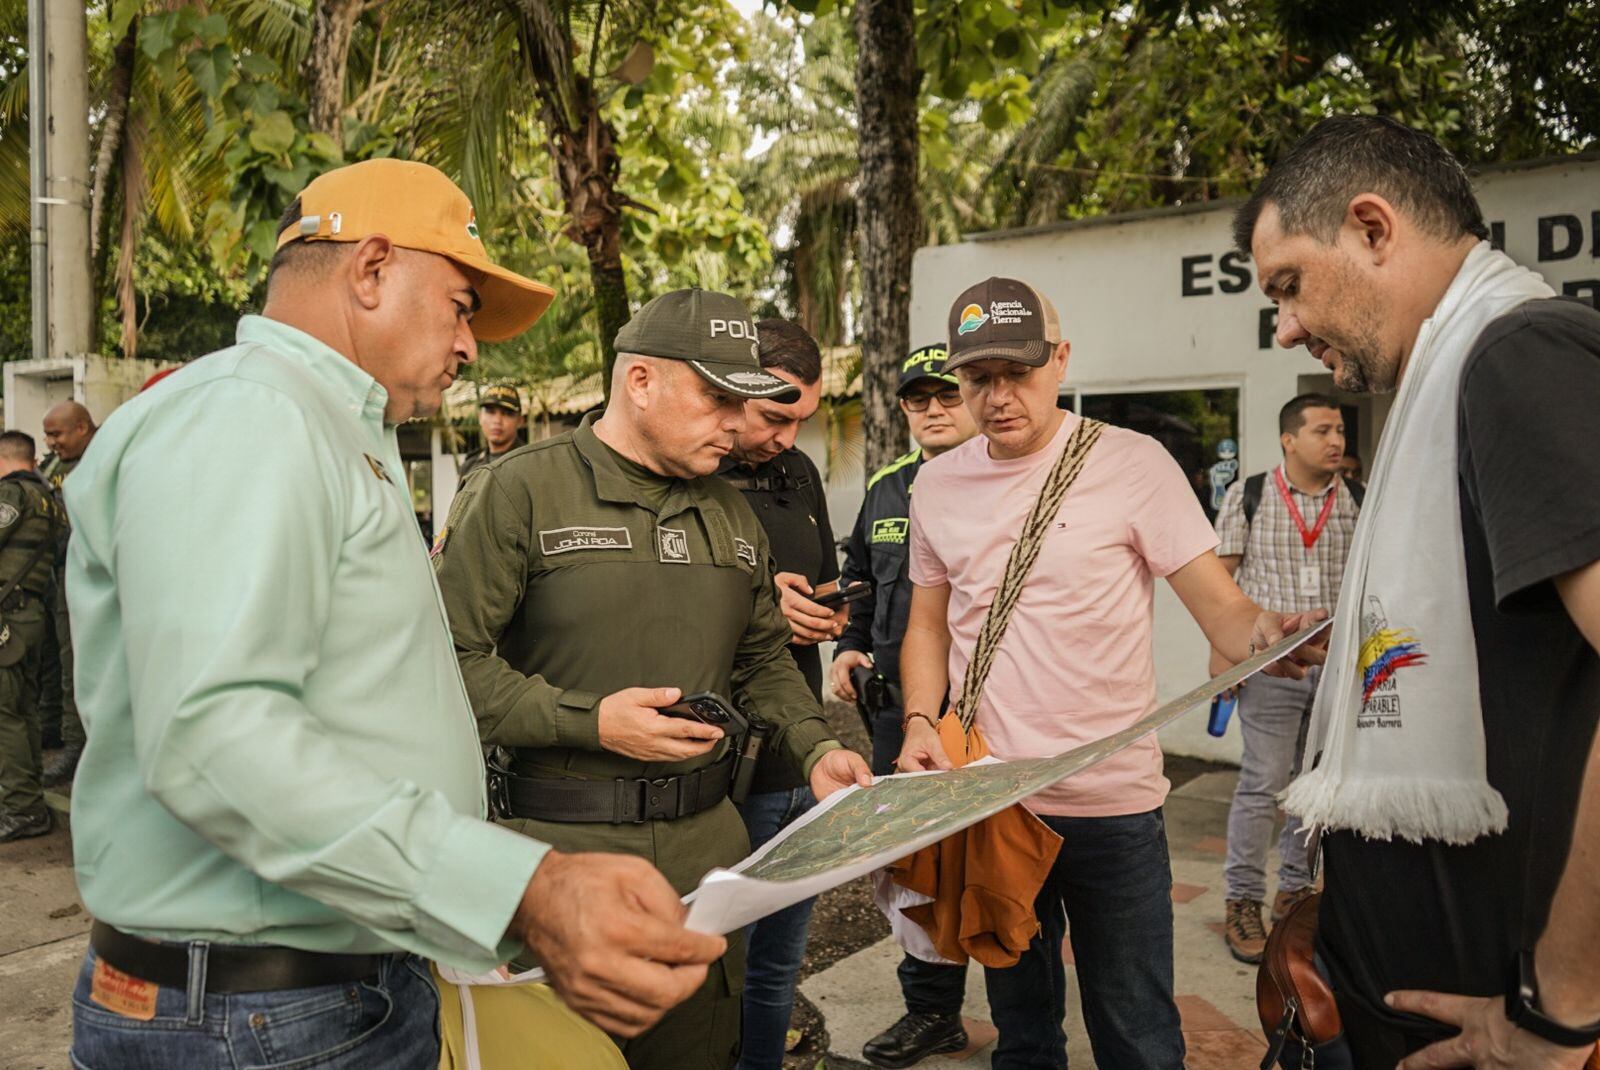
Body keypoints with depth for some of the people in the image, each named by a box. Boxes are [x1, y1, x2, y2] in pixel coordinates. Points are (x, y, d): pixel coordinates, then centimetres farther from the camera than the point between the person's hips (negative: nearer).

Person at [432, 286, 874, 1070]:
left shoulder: (731, 513, 11)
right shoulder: (520, 491, -9)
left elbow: (764, 661, 18)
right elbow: (450, 656, -13)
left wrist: (814, 751, 3)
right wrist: (590, 721, -19)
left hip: (708, 838, 6)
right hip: (561, 841, -5)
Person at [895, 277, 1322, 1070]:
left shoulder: (1133, 463, -9)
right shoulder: (937, 483, 3)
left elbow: (1221, 606, -11)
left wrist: (1263, 634, -33)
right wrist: (919, 721, -4)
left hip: (1112, 804, -3)